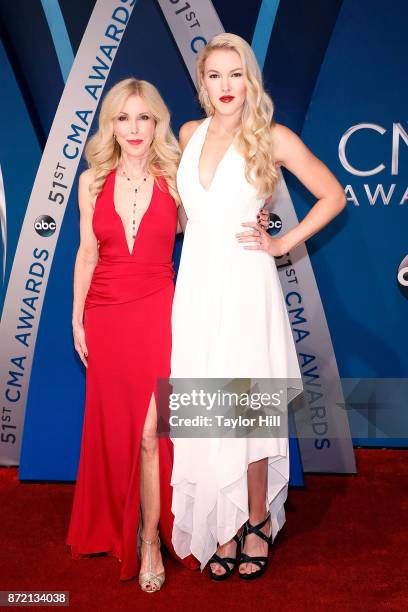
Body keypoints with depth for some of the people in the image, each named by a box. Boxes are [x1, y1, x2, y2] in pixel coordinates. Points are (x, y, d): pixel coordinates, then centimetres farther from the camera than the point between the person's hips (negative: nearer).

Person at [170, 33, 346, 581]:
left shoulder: (273, 138, -1)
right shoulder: (190, 134, 12)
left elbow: (332, 195, 4)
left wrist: (283, 243, -2)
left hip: (245, 286, -4)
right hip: (196, 286, 4)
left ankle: (257, 523, 18)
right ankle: (223, 527, 16)